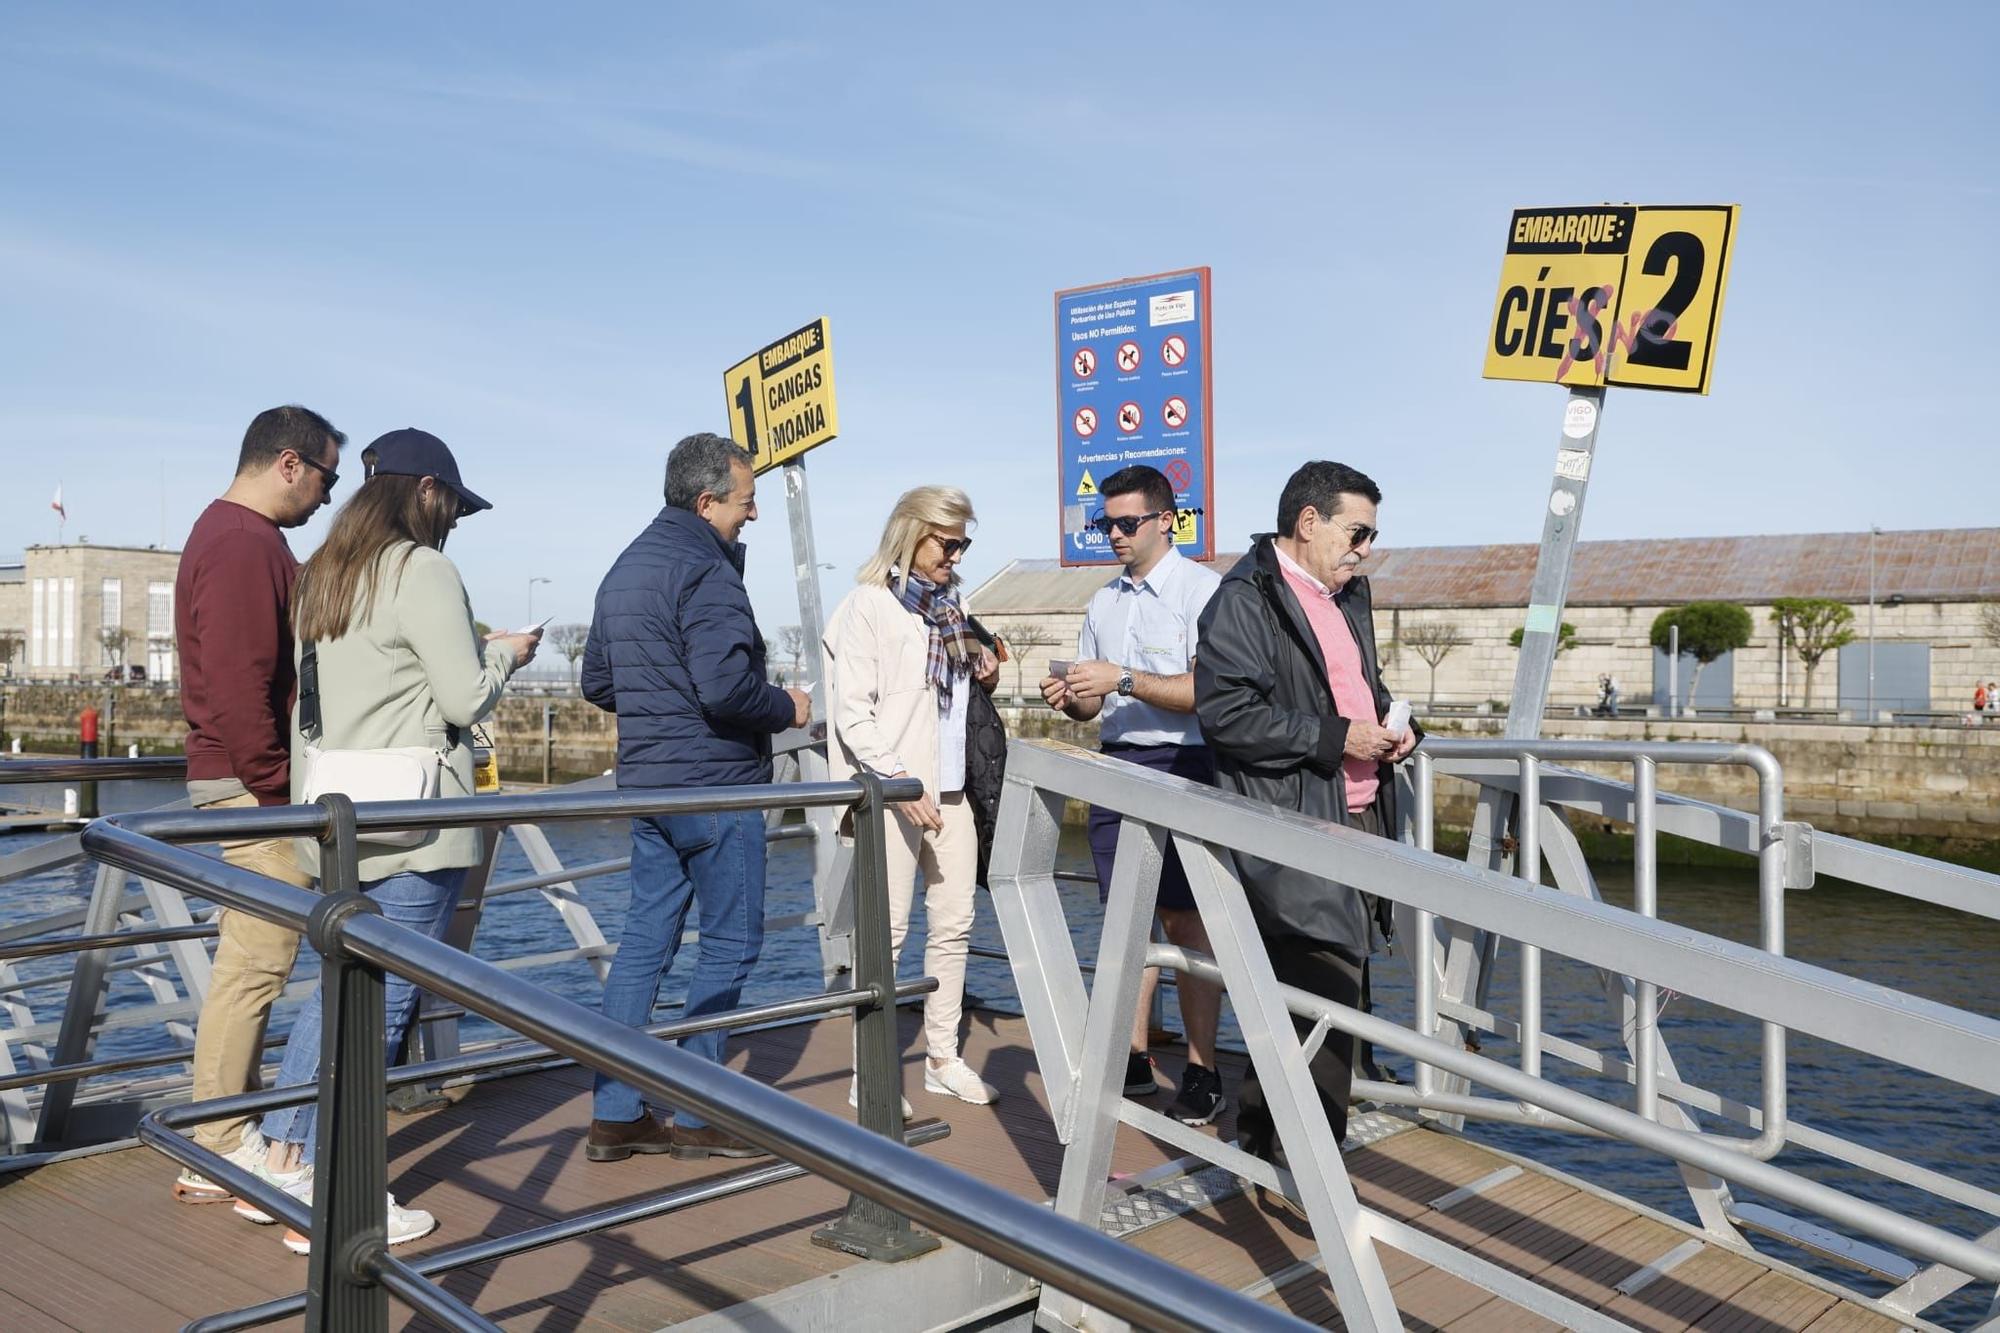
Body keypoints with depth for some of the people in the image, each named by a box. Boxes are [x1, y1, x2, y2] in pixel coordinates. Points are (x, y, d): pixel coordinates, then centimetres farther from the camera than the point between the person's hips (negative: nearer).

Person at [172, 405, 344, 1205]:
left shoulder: (233, 535, 18)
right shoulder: (245, 544, -16)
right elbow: (239, 686, -22)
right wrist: (278, 792, -18)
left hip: (243, 786, 11)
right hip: (253, 789, -11)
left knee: (249, 964, 15)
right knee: (253, 966, -5)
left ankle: (239, 1127, 24)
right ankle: (220, 1154, 3)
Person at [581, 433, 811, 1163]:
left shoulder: (625, 568, 15)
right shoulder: (704, 569, -15)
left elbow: (597, 682, 20)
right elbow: (725, 687, -26)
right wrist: (787, 709, -9)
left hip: (647, 784, 9)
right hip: (715, 783, -9)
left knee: (645, 940, 11)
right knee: (730, 944, 2)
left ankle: (615, 1114, 15)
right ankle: (696, 1116, 8)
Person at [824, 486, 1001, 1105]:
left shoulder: (950, 603, 14)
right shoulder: (869, 605, -7)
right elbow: (852, 713, -12)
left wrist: (985, 678, 6)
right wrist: (899, 779, -20)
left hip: (951, 788, 7)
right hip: (894, 793, -7)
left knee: (953, 925, 9)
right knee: (888, 931, -3)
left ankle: (943, 1059, 21)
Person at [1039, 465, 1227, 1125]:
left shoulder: (1202, 589, -7)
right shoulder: (1104, 601, 16)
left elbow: (1207, 691, -16)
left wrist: (1122, 680, -21)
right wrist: (1070, 697, -2)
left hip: (1180, 766, -7)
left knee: (1185, 918, -3)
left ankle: (1203, 1072, 5)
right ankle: (1134, 1059, 19)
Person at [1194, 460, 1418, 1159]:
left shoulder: (1349, 593, 20)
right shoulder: (1245, 599, -10)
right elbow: (1226, 714, -21)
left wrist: (1390, 722, 11)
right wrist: (1336, 736, -18)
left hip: (1358, 817, 9)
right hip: (1291, 831, -9)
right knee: (1329, 987, -10)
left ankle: (1262, 1137, 27)